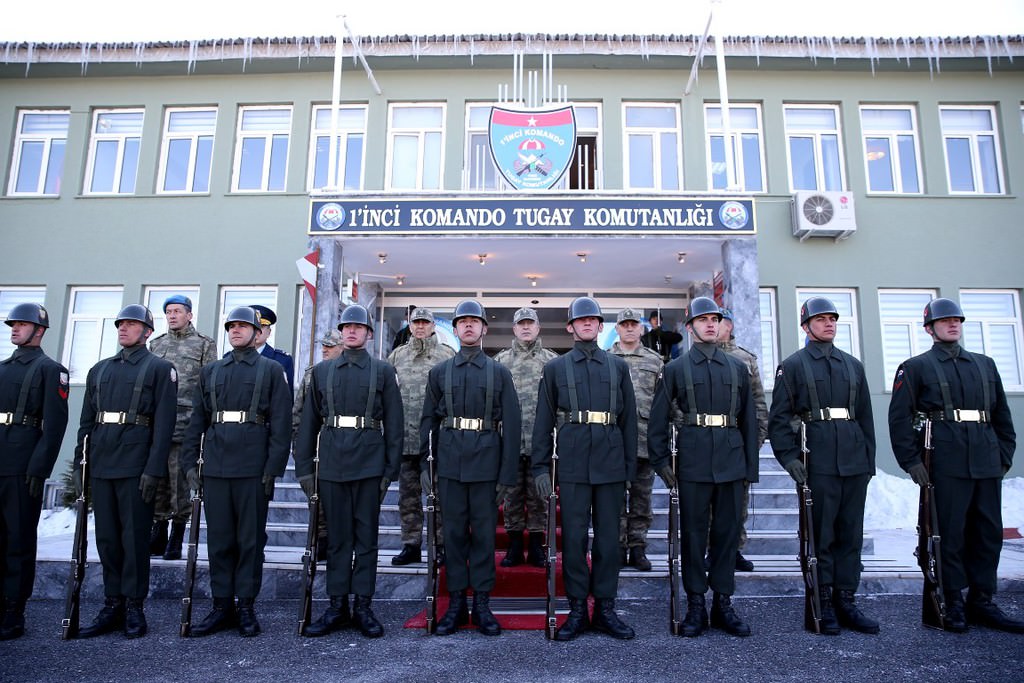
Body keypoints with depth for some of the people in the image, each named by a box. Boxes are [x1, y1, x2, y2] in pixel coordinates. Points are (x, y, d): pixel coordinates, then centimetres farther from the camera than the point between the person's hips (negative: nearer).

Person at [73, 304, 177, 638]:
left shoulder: (159, 369, 0)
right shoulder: (99, 370, 17)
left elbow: (164, 423, -8)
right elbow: (86, 421, 18)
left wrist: (153, 470, -14)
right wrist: (79, 463, 10)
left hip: (136, 467, -5)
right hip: (101, 466, 6)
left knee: (134, 538, 1)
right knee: (106, 537, 11)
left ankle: (133, 607, 12)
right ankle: (112, 605, 22)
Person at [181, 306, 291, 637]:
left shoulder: (271, 370, 3)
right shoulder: (210, 372, 15)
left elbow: (280, 423, -4)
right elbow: (196, 420, 14)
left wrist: (273, 468, -10)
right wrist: (190, 462, 5)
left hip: (253, 469, -4)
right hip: (215, 467, 4)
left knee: (251, 539, 4)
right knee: (219, 539, 9)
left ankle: (246, 606, 15)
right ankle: (222, 606, 20)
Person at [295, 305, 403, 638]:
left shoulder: (383, 371, 5)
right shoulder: (322, 371, 11)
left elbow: (394, 423, 2)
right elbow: (309, 421, 10)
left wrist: (391, 469, -3)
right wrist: (304, 467, 5)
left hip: (369, 463, -2)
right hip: (332, 463, 2)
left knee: (366, 536, 5)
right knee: (337, 536, 8)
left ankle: (363, 606, 14)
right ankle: (337, 606, 18)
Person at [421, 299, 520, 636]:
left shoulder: (500, 373, 5)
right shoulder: (439, 372, 9)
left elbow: (511, 426, 1)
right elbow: (428, 420, 10)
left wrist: (507, 474, -4)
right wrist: (424, 464, 3)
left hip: (486, 463, -1)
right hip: (450, 463, 1)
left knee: (484, 532, 5)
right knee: (454, 532, 7)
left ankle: (482, 604, 17)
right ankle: (456, 602, 18)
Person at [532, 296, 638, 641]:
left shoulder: (618, 366, 11)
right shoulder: (555, 368, 8)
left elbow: (629, 418, 11)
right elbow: (543, 420, 5)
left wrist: (630, 466, 6)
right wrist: (540, 467, -1)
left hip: (610, 464, 2)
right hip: (572, 464, -1)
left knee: (608, 536, 7)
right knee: (573, 536, 3)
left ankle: (605, 609, 19)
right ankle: (577, 610, 16)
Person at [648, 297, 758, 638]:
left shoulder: (738, 368, 11)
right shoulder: (675, 369, 4)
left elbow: (749, 419, 11)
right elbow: (658, 419, 2)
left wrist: (751, 465, 8)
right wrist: (660, 462, -4)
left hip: (731, 462, 3)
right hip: (692, 462, -2)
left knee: (727, 532, 8)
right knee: (693, 533, 4)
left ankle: (723, 603, 21)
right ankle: (696, 605, 16)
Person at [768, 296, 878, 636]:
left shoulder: (853, 365, 16)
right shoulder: (792, 365, 2)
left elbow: (865, 415, 16)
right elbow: (778, 417, -3)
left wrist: (869, 460, 11)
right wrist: (789, 457, -12)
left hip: (854, 463, 5)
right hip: (816, 464, -5)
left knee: (851, 534, 9)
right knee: (820, 534, 1)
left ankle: (845, 601, 19)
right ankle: (822, 604, 12)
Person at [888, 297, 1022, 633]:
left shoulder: (985, 364, 17)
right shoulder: (915, 367, 2)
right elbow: (899, 417, -4)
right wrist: (911, 461, -10)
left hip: (987, 464, 5)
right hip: (946, 464, -5)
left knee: (989, 533, 8)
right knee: (950, 534, 0)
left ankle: (982, 603, 20)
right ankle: (953, 604, 11)